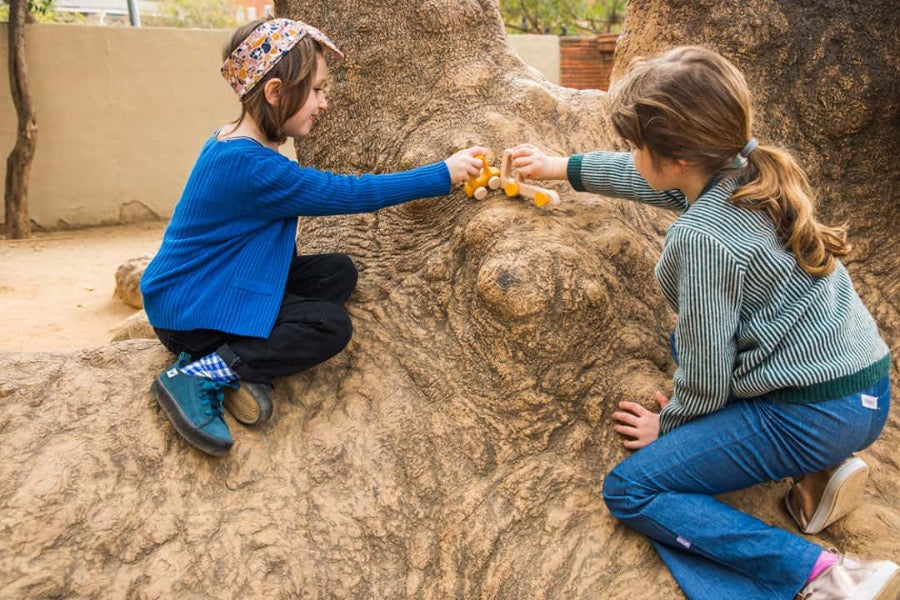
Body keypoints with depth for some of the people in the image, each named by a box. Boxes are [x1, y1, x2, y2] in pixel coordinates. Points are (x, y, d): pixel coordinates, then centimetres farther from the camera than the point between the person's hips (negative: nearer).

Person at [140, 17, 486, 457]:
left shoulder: (238, 145, 3)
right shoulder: (250, 166, -28)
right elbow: (347, 193, -26)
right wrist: (444, 174, -20)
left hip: (218, 287, 9)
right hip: (188, 310, -9)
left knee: (338, 272, 1)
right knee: (331, 326, -17)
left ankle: (244, 364, -6)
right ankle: (197, 376, -13)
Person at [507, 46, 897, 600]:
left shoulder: (702, 239, -25)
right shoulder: (748, 169, -1)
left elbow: (705, 375, -17)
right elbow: (651, 180, 17)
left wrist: (669, 425, 3)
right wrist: (562, 167, 25)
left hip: (815, 414, -9)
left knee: (630, 492, -4)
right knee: (687, 341, 32)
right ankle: (818, 467, 15)